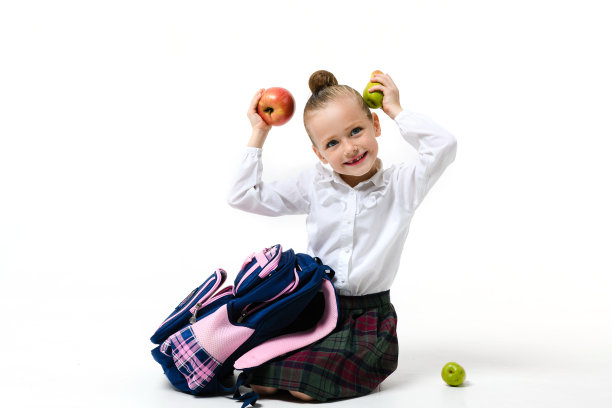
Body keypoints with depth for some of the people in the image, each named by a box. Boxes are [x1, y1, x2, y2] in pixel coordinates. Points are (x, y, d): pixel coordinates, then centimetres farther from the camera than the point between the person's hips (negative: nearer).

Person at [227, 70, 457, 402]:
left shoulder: (400, 186, -3)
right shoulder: (313, 185, 4)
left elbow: (444, 146, -21)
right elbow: (243, 197, 6)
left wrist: (396, 110, -9)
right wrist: (258, 135, 3)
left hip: (369, 316, -3)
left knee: (306, 386, -22)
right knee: (261, 383, -16)